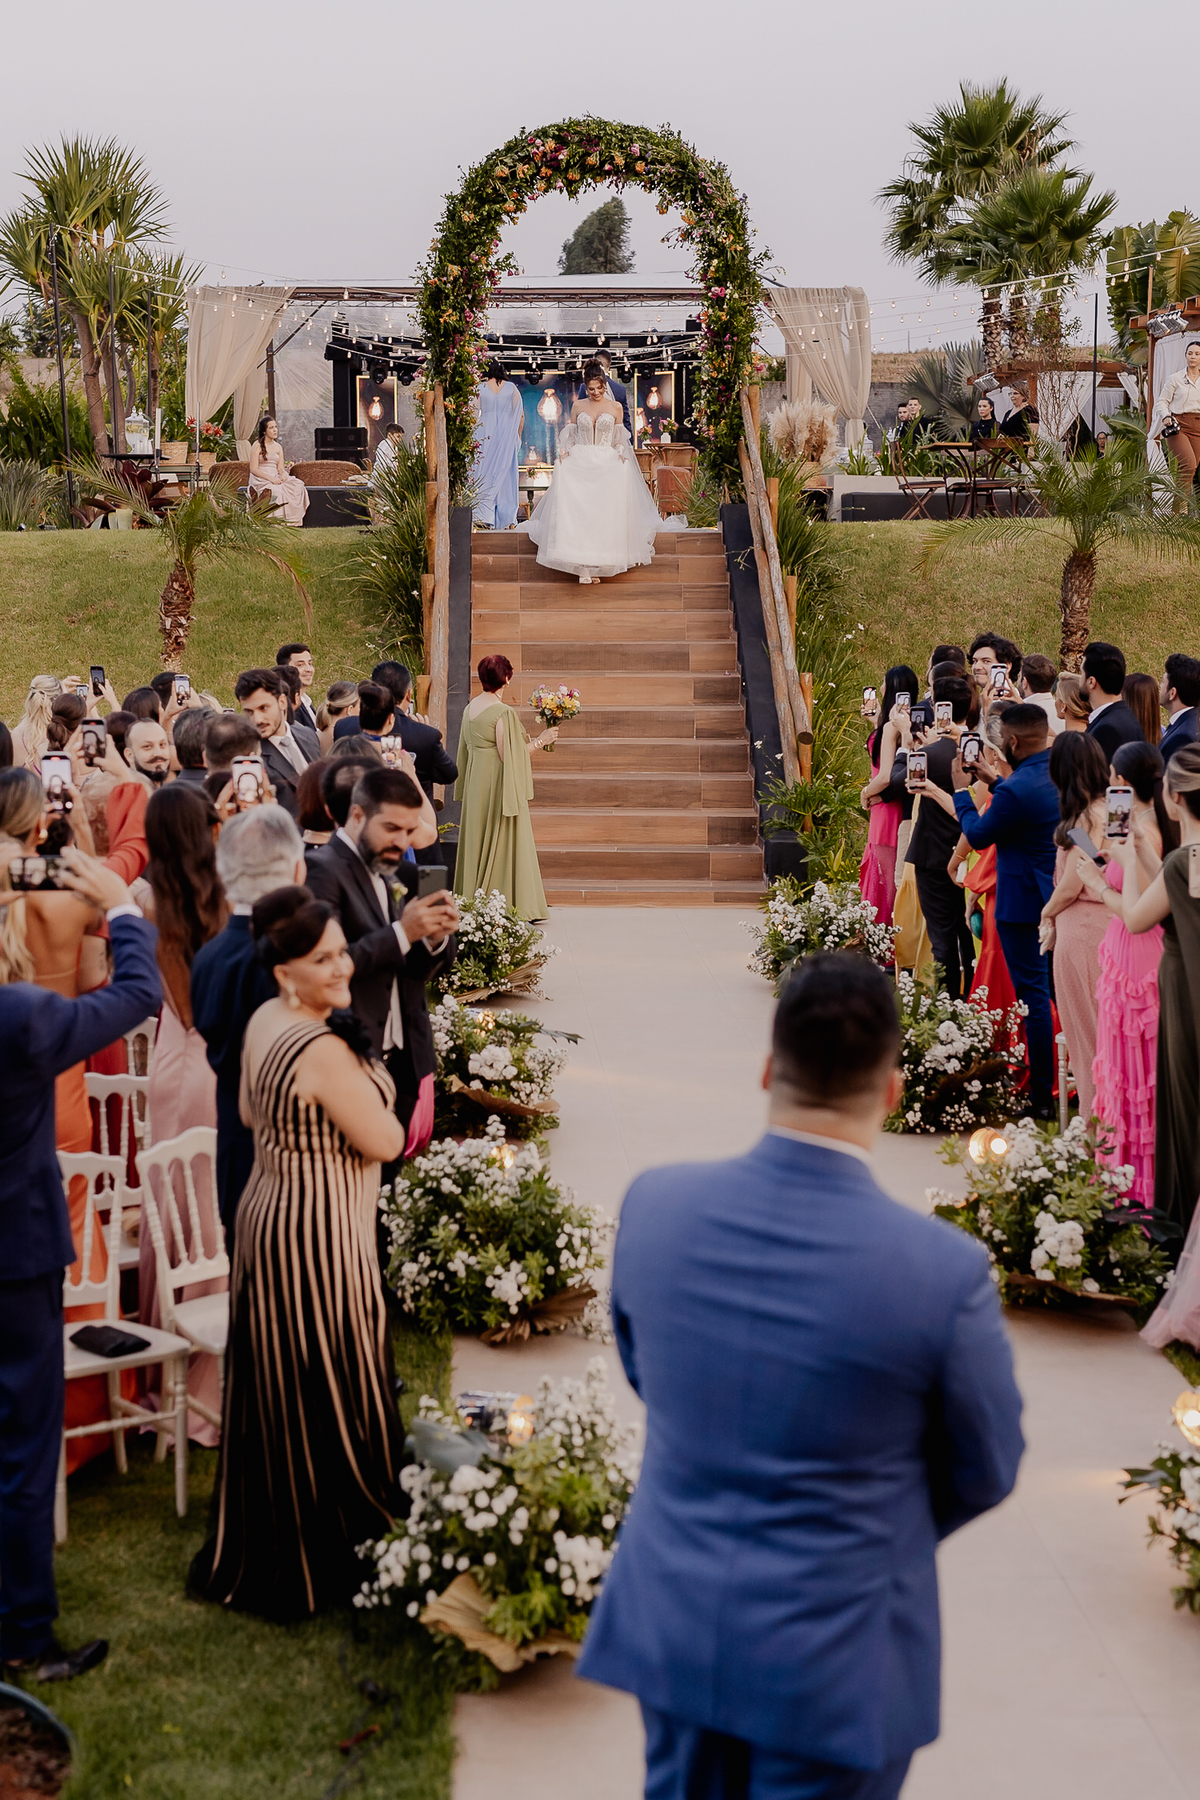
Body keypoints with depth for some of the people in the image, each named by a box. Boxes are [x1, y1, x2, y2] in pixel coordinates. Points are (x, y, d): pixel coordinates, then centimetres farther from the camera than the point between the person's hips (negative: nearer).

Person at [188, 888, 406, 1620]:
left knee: (275, 1384, 20)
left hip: (267, 1210, 9)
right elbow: (385, 1143, -18)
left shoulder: (263, 1022, 3)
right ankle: (325, 1557, 21)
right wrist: (366, 1097, 0)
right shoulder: (325, 1048, -25)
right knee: (328, 1389, 6)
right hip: (320, 1233, -9)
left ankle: (260, 1547, 35)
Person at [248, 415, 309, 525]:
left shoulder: (278, 447, 18)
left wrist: (284, 473, -12)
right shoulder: (257, 445, 0)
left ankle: (292, 519, -25)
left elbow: (280, 468, 13)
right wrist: (270, 478, -18)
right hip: (260, 479, -5)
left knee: (298, 486, -22)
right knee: (277, 491, -37)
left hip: (276, 478, 5)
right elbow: (253, 469, -7)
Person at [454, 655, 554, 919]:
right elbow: (509, 755, -18)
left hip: (475, 782, 8)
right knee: (502, 843, -2)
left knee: (477, 841, 13)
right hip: (498, 785, -8)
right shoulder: (504, 712, -18)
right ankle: (506, 905, 1)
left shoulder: (471, 708, 6)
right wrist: (540, 741, -6)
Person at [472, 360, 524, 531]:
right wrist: (517, 436, 17)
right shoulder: (511, 388, 4)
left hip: (485, 435, -1)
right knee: (506, 475, 6)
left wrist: (472, 436, 6)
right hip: (507, 435, 2)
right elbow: (520, 415, 6)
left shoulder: (480, 388, -1)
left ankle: (485, 517, -5)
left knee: (485, 475, 2)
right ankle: (507, 520, 6)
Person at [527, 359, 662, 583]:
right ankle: (583, 567, -13)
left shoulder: (615, 407, 7)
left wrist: (621, 454, -5)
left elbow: (619, 438, 12)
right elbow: (570, 435, 14)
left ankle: (597, 566, 0)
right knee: (578, 512, -12)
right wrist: (563, 451, -4)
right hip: (579, 463, 0)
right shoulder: (578, 407, 9)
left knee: (605, 513, -7)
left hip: (607, 464, 0)